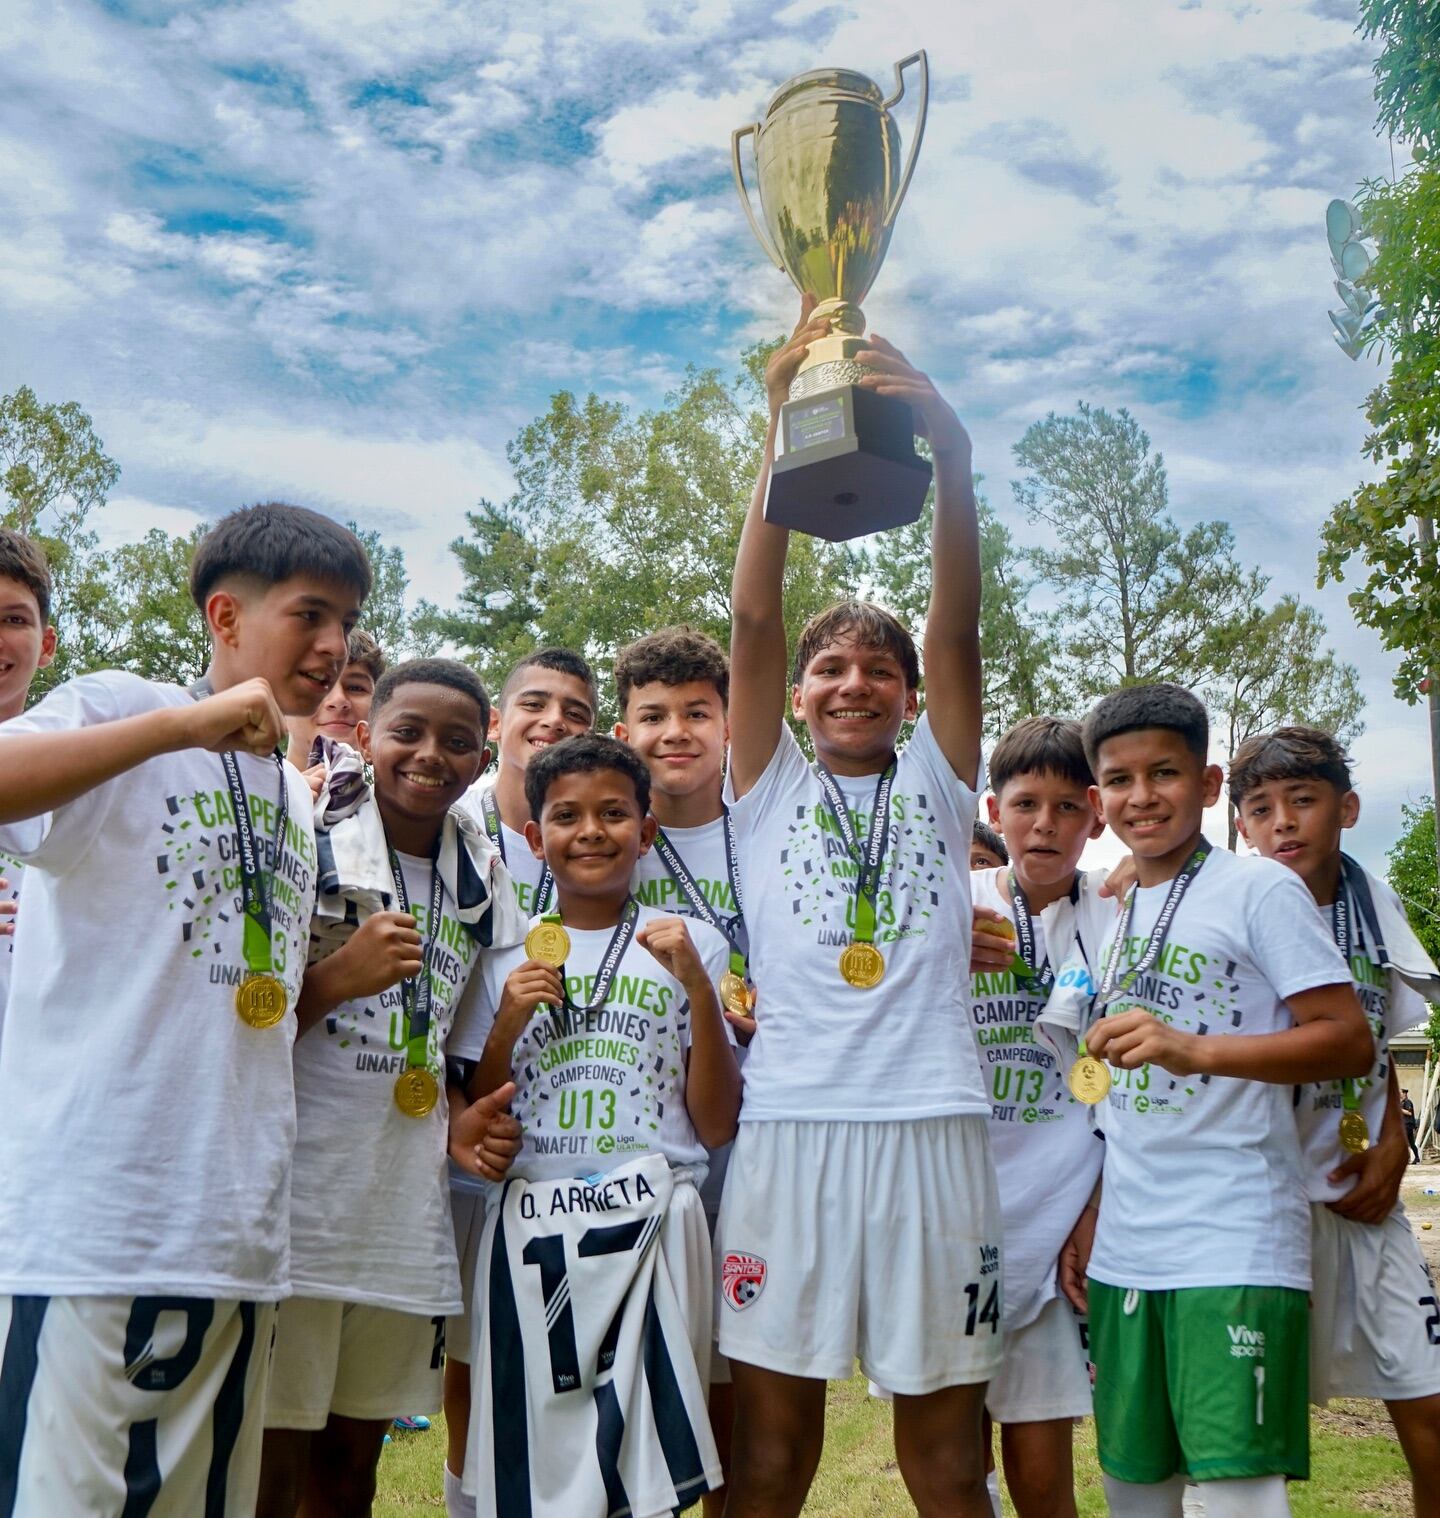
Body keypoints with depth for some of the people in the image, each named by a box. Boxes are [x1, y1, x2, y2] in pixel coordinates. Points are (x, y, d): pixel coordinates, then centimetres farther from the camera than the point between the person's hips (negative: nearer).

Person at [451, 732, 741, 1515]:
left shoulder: (690, 946, 4)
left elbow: (716, 1126, 0)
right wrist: (509, 1021, -7)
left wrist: (696, 986, -11)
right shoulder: (509, 956, 8)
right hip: (533, 1227, 2)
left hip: (653, 1223, -1)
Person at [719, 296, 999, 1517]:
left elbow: (958, 623, -1)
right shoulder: (769, 785, 10)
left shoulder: (938, 780, 12)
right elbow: (753, 618, -1)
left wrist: (949, 445, -14)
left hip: (933, 1128, 1)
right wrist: (785, 429, -10)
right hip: (789, 1128, -1)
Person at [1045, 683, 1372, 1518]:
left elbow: (1350, 1041, -12)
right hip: (1124, 1252, 7)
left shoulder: (1259, 889, -5)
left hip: (1236, 1248, -6)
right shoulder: (1111, 911, 14)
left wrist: (1196, 1049, -24)